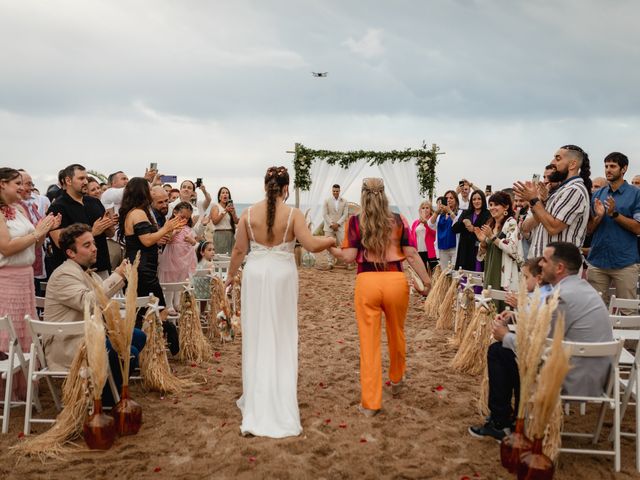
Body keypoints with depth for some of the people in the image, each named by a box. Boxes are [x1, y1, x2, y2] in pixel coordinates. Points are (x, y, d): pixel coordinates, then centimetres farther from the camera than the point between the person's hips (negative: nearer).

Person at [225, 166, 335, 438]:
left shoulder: (249, 214, -2)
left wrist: (230, 275, 16)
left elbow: (239, 250, 2)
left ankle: (256, 403, 20)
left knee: (256, 338, 12)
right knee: (282, 338, 9)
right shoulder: (293, 214, -8)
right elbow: (312, 245, -13)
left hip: (255, 275, 2)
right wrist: (331, 240, 7)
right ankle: (280, 407, 16)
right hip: (282, 276, -1)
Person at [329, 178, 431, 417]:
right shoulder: (399, 220, 5)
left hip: (367, 282, -2)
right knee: (396, 333, 24)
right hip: (396, 281, 2)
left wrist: (331, 248, 11)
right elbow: (412, 254, 0)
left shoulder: (355, 221, 0)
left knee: (369, 342, 6)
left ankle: (370, 402, 10)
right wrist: (426, 280, 7)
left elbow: (349, 256, -5)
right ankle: (396, 380, 46)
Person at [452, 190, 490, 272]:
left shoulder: (488, 214, 0)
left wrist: (474, 229, -17)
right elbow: (454, 229, 7)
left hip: (480, 252, -4)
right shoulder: (466, 213, 14)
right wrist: (463, 222, -10)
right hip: (466, 252, 4)